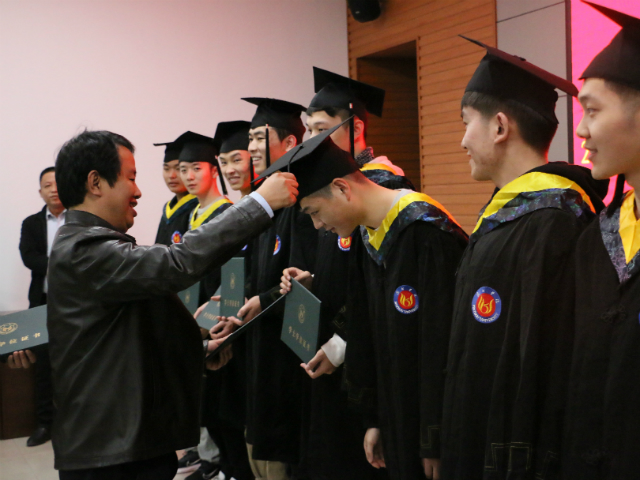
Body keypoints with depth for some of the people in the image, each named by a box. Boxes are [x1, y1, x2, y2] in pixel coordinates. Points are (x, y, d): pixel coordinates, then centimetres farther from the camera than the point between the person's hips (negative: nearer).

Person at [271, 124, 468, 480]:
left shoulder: (427, 233, -20)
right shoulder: (369, 238, 6)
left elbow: (444, 347, -21)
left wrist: (437, 443, -18)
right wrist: (375, 420, 13)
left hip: (432, 422, -7)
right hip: (397, 420, 8)